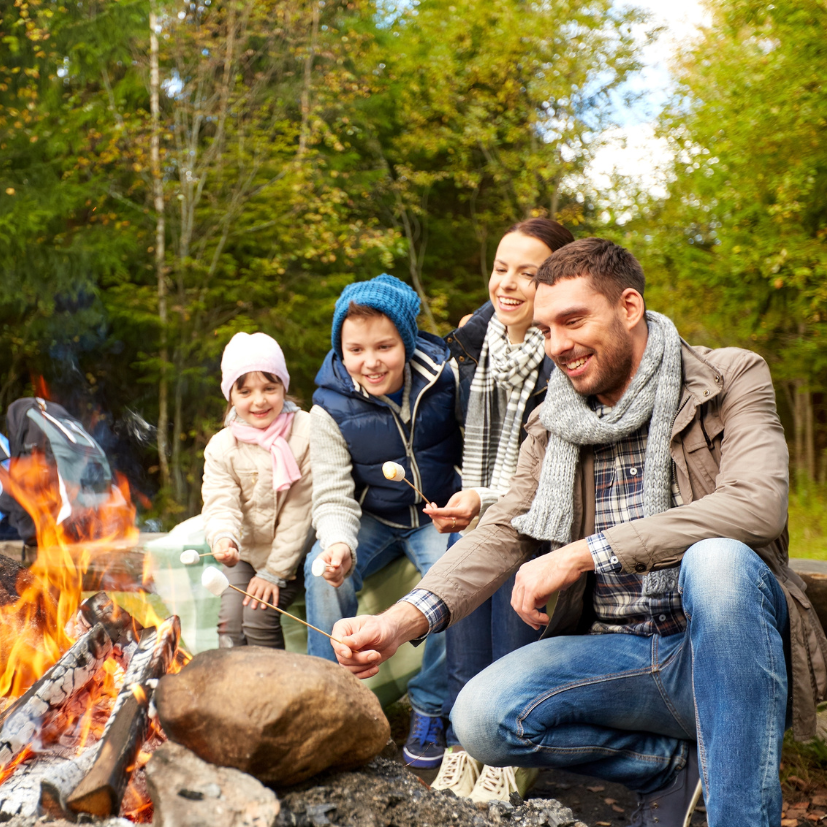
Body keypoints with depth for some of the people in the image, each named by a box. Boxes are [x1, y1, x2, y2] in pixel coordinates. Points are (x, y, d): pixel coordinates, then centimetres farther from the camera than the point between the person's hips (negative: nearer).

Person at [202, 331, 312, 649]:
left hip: (292, 554, -3)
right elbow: (221, 505, -14)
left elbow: (300, 507, -15)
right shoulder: (221, 447, -5)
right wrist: (224, 539, -40)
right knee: (230, 619, -15)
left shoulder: (307, 432, -15)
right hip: (247, 554, 3)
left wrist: (274, 570, -14)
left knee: (258, 615, -20)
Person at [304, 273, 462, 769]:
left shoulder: (445, 377, -13)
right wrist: (339, 544, -34)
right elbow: (334, 497, -13)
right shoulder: (331, 407, -13)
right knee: (324, 573, -27)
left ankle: (431, 709, -8)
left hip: (438, 514, -1)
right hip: (373, 520, 1)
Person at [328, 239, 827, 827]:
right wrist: (403, 619, -21)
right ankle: (676, 766, 0)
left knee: (718, 560, -36)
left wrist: (583, 554, -25)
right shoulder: (552, 427, 9)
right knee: (483, 717, -21)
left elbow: (758, 504, -21)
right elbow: (503, 534, -1)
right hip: (616, 654, 4)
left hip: (726, 648, -4)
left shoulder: (732, 381, -4)